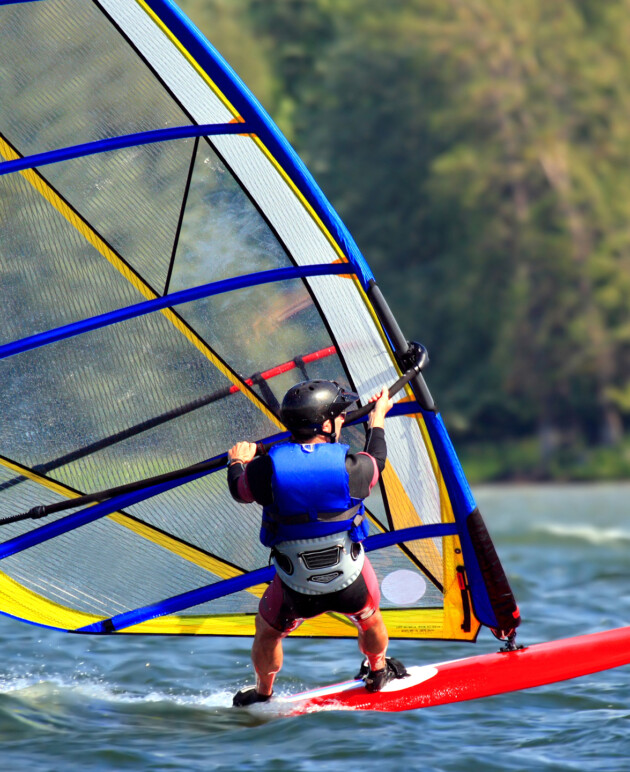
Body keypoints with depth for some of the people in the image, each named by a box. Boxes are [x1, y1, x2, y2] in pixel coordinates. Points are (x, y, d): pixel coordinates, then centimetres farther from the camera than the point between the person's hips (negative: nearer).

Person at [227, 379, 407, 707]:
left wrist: (237, 462, 28)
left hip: (296, 592, 0)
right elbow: (376, 460, 6)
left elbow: (240, 492, 5)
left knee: (267, 630, 31)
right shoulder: (351, 467, -20)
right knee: (370, 619, 35)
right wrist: (378, 417, 25)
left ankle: (263, 696, 49)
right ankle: (378, 674, 59)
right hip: (352, 583, 0)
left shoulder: (266, 469, -19)